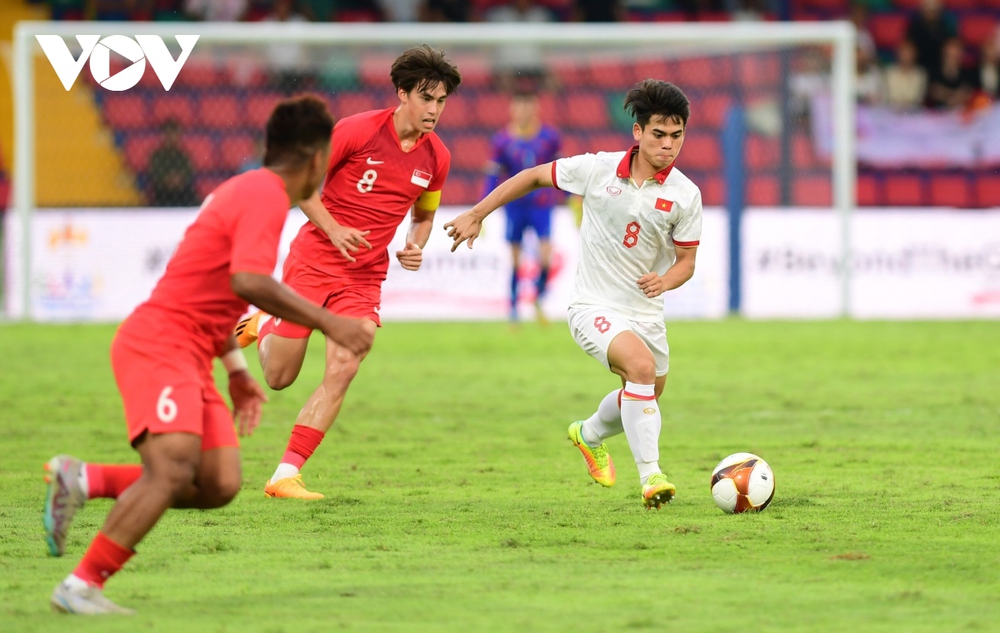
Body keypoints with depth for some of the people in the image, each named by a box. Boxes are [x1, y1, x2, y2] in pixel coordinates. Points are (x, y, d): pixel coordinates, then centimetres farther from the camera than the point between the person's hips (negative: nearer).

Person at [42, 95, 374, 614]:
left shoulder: (246, 190, 21)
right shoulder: (265, 196, -11)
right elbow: (249, 281, -26)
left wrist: (237, 372, 27)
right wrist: (327, 322, -21)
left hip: (190, 357, 10)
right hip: (159, 344, -10)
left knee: (220, 485, -3)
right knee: (173, 469, -26)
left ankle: (84, 480, 5)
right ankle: (80, 587, -25)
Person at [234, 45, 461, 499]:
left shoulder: (436, 157, 2)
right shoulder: (358, 130, -13)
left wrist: (415, 248, -1)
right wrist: (333, 228, -16)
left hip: (365, 276, 3)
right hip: (314, 259, -3)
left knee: (342, 371, -15)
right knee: (279, 377, 2)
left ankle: (285, 476, -10)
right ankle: (262, 325, 38)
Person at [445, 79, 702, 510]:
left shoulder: (685, 195, -8)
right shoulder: (597, 169, -12)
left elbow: (686, 261, 1)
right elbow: (534, 176, 2)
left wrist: (665, 281, -22)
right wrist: (476, 215, 4)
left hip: (645, 310, 5)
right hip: (593, 307, -5)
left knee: (644, 397, 21)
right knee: (642, 365, -30)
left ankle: (590, 435, 55)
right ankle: (650, 476, -28)